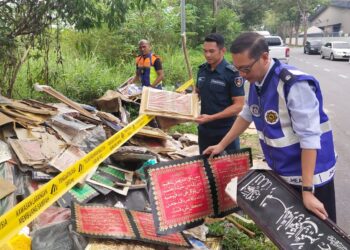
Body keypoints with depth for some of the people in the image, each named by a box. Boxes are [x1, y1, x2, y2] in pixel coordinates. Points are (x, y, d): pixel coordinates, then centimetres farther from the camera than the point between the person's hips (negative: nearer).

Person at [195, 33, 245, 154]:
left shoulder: (232, 73, -15)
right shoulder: (202, 70, 3)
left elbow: (239, 105, -17)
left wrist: (211, 117, -24)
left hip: (226, 132, -6)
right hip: (204, 130, 6)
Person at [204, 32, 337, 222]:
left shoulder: (295, 85, -27)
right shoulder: (256, 82, -2)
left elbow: (309, 138, -28)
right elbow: (246, 115, 15)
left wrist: (307, 190, -28)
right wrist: (221, 145, 18)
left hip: (311, 174, -7)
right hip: (280, 172, 7)